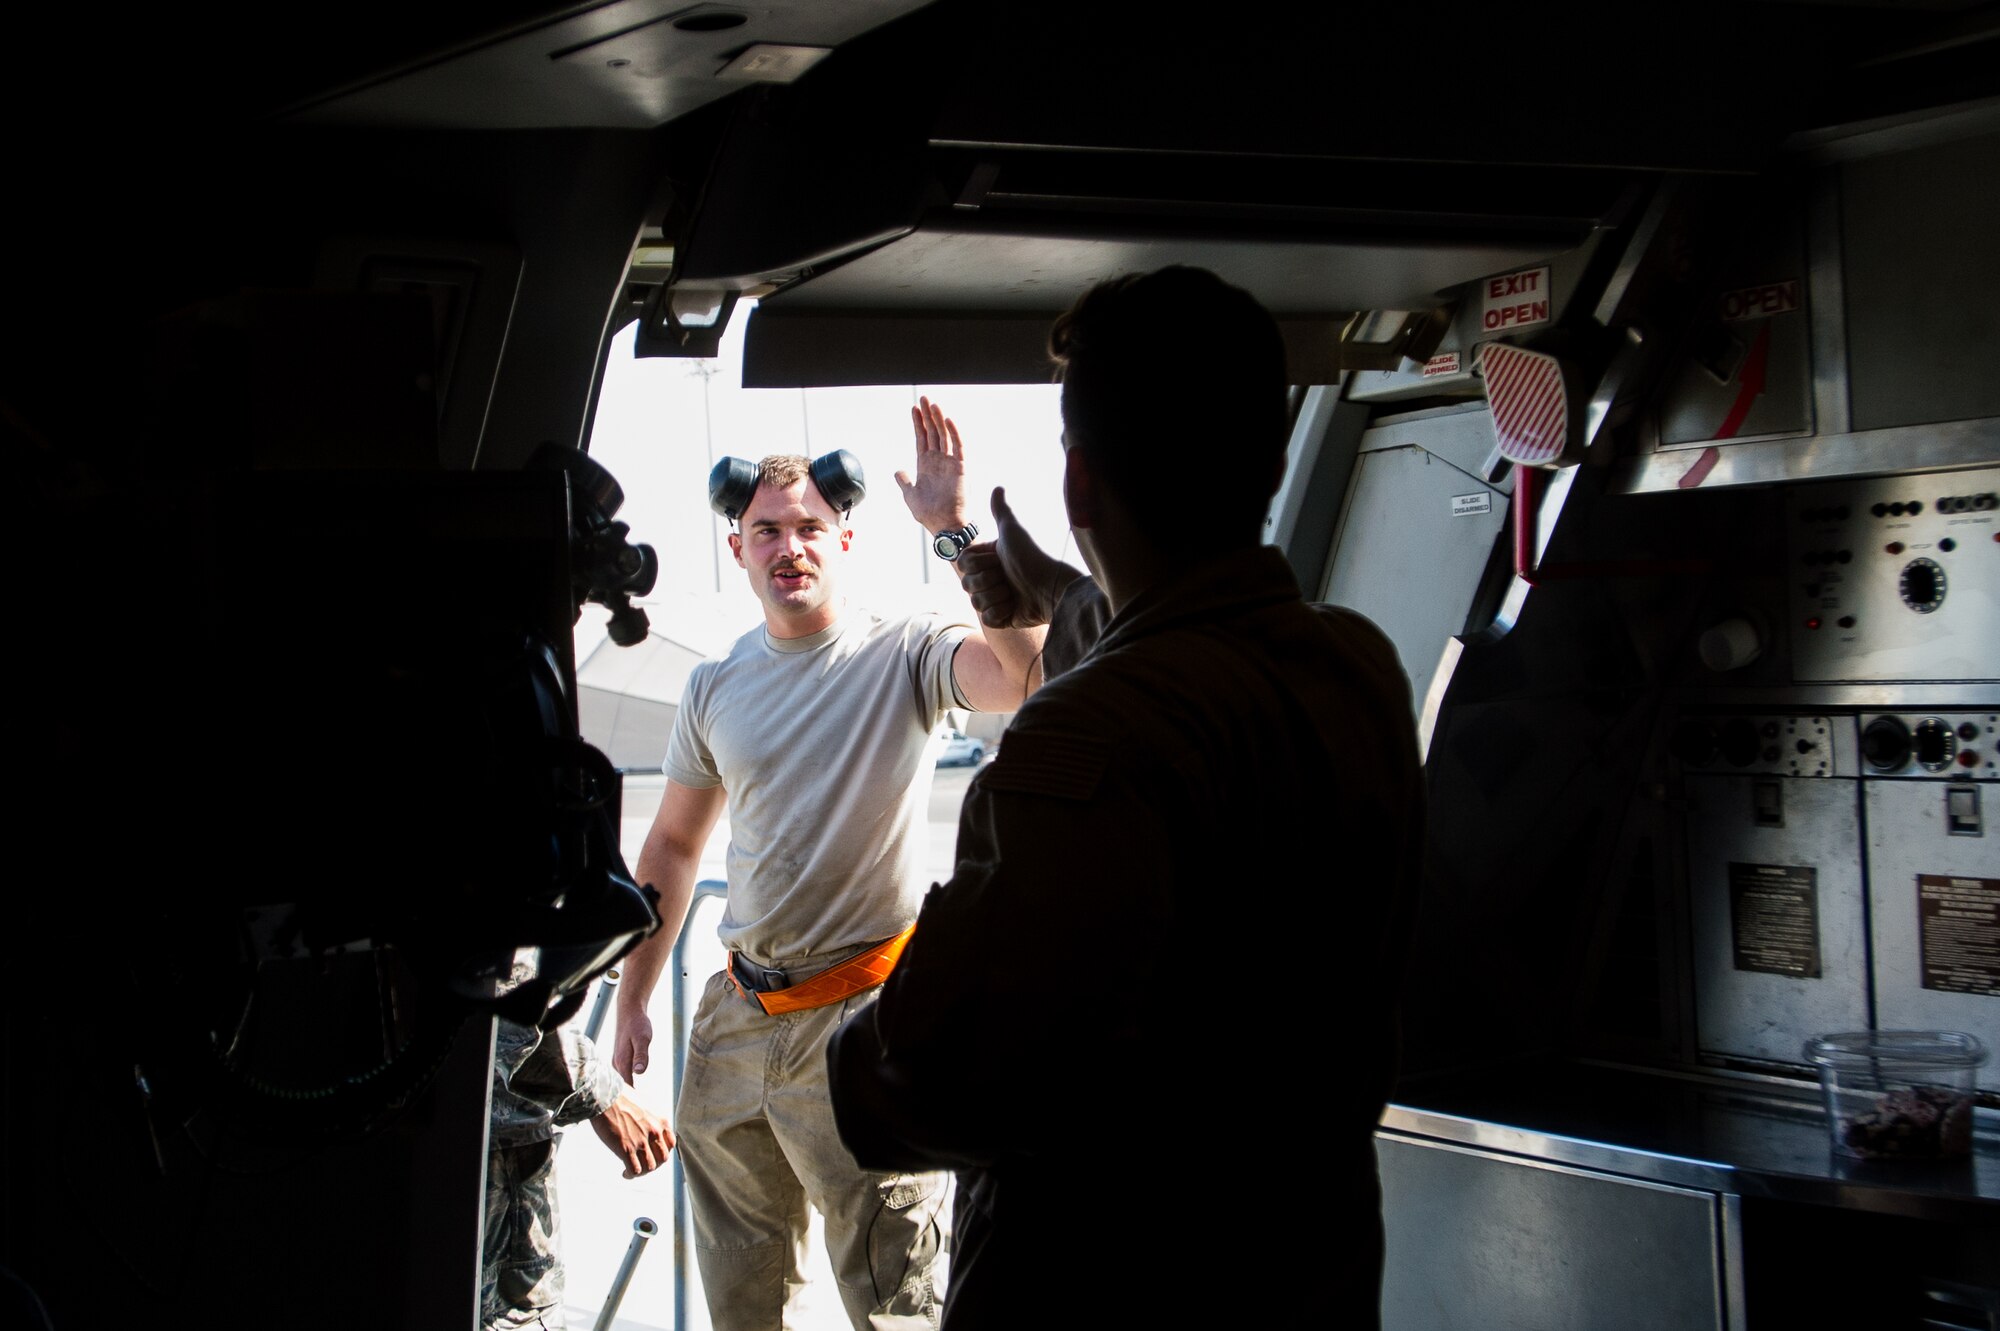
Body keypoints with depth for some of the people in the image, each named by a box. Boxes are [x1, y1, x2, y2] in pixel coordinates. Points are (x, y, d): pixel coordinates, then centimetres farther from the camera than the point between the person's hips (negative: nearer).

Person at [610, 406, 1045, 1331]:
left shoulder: (905, 656, -9)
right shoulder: (714, 688, 8)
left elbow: (1035, 674, -30)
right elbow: (673, 845, 18)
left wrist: (957, 529, -30)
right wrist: (632, 1002, 17)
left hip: (866, 1016, -5)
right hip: (737, 1014, 6)